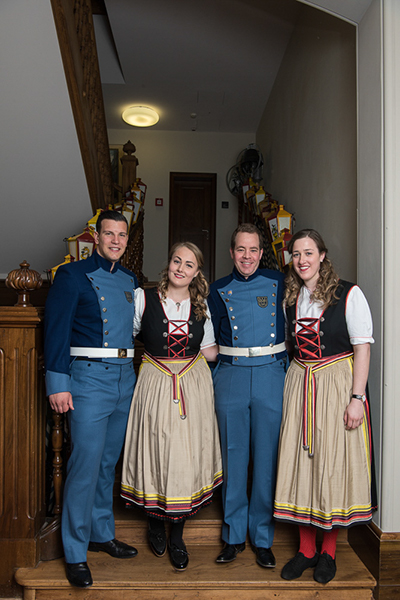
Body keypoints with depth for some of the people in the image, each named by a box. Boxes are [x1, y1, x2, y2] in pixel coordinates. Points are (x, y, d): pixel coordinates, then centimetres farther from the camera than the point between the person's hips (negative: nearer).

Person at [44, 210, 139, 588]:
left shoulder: (130, 280, 14)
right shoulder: (72, 275, -4)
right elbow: (56, 331, -8)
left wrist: (135, 372, 13)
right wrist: (58, 384, -14)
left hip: (125, 379, 6)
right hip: (89, 377, -6)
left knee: (108, 463, 16)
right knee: (85, 466, -4)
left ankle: (102, 534, 32)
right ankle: (75, 554, 12)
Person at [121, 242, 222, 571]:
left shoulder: (202, 305, 4)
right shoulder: (143, 299, -4)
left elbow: (209, 351, 11)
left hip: (194, 385, 2)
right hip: (156, 383, -2)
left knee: (188, 457, 5)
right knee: (157, 453, 6)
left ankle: (177, 535, 25)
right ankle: (155, 523, 34)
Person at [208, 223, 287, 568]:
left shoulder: (278, 282, 7)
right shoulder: (219, 290, 9)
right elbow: (209, 339, 14)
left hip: (271, 375, 0)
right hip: (231, 376, 1)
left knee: (267, 458, 5)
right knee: (234, 456, 7)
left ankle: (262, 538, 21)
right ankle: (234, 536, 22)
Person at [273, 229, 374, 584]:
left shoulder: (348, 294, -7)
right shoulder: (290, 298, 7)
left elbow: (362, 347, -8)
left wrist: (356, 398, -13)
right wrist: (292, 383, 8)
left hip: (338, 382, -4)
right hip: (299, 384, 4)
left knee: (333, 465, 2)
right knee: (300, 462, 6)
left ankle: (329, 552, 22)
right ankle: (307, 549, 23)